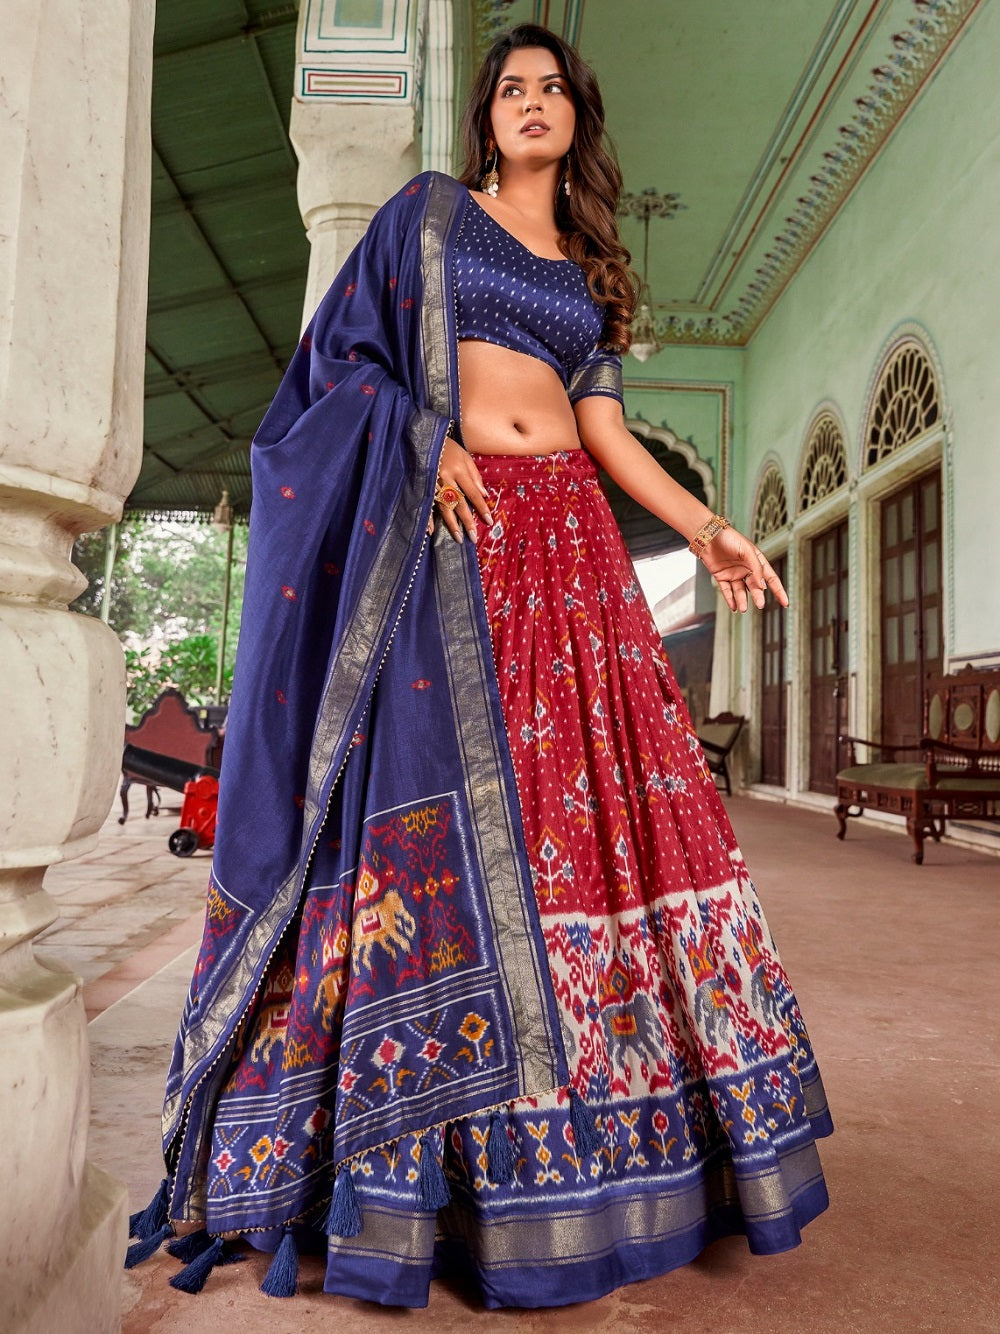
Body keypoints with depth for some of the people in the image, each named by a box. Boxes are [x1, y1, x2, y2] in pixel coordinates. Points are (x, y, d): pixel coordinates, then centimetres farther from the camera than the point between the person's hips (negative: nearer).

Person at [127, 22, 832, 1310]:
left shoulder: (588, 270, 25)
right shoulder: (428, 209, 17)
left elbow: (604, 429, 15)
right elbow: (353, 350, 8)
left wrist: (707, 528, 3)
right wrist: (428, 441, -10)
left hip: (568, 545, 4)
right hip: (443, 532, -3)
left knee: (602, 804, -5)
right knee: (445, 813, -12)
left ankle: (598, 1135, 7)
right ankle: (437, 1161, -1)